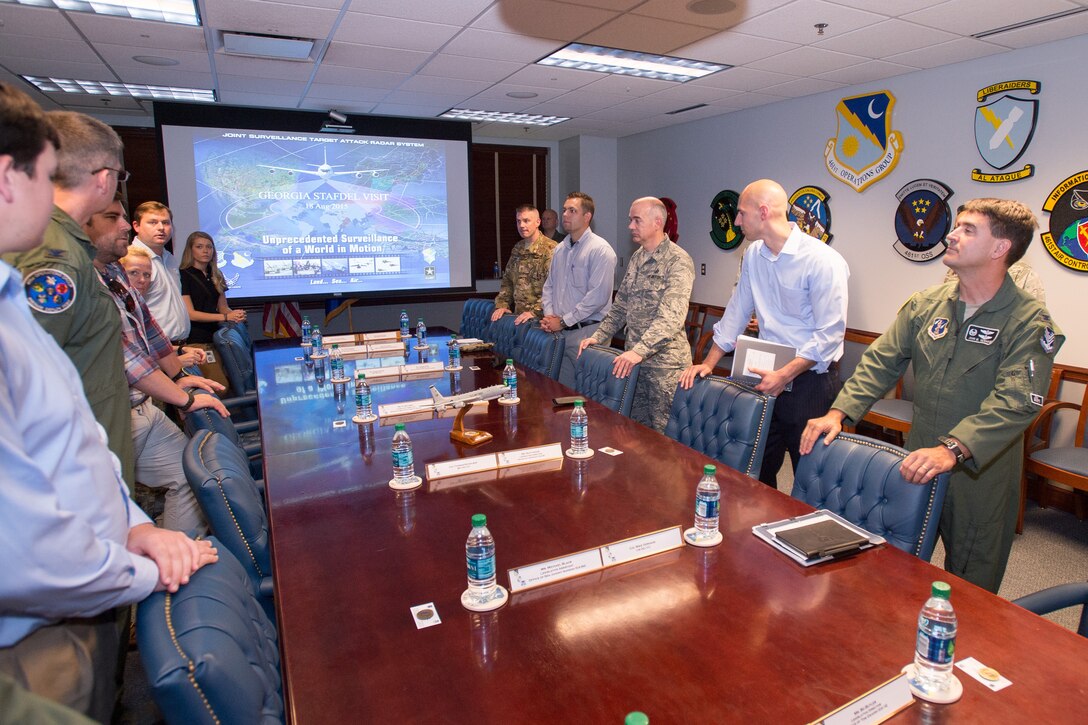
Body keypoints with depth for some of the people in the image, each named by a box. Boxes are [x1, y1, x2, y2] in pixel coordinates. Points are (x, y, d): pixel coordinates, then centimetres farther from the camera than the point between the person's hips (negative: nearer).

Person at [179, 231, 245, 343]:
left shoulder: (216, 276, 15)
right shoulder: (184, 276, -4)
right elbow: (190, 314, -11)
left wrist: (236, 315, -8)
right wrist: (225, 317, -20)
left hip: (215, 333, 6)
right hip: (195, 336, -6)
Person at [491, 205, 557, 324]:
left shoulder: (550, 249, -11)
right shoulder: (517, 249, 14)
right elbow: (507, 281, 21)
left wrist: (535, 312, -22)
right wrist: (501, 304, 8)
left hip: (540, 317, -6)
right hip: (519, 316, 6)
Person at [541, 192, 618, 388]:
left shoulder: (600, 250, -9)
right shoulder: (560, 249, 14)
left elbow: (597, 297, -17)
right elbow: (549, 285, 20)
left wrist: (563, 321, -13)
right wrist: (549, 315, 3)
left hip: (586, 332, -6)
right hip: (560, 332, 7)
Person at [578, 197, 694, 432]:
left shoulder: (677, 261, -13)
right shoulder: (636, 258, 13)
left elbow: (671, 316, -24)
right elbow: (621, 305, 19)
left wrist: (640, 350, -33)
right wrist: (598, 337, 9)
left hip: (665, 361, -7)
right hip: (634, 358, 8)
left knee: (663, 435, 1)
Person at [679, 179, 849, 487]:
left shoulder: (823, 261, -15)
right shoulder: (754, 255, 6)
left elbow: (829, 335, -17)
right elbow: (737, 311, 13)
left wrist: (784, 375, -21)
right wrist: (709, 363, 9)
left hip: (810, 380, -6)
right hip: (768, 378, 6)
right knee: (758, 468, 13)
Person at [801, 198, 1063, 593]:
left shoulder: (1030, 322, -14)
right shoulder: (926, 304, 1)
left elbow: (1014, 402, -25)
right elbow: (881, 361, 0)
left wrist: (951, 450, -39)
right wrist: (839, 412, -14)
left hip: (981, 470, -4)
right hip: (918, 461, 4)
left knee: (970, 585, 12)